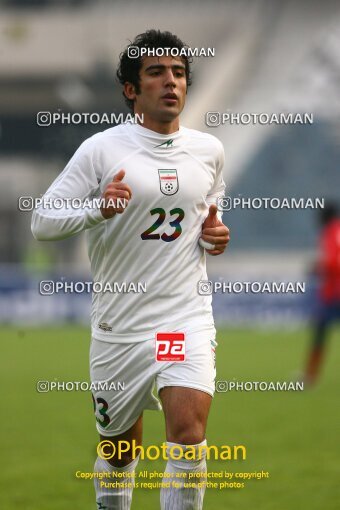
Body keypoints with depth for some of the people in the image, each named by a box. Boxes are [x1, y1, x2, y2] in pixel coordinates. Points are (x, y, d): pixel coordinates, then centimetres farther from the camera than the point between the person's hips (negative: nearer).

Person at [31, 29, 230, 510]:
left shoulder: (209, 150, 7)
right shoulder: (102, 150, -5)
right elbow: (41, 221, -7)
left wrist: (216, 234, 3)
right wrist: (98, 210, -25)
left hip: (187, 315, 1)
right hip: (119, 323, -1)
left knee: (188, 430, -20)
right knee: (119, 449, 11)